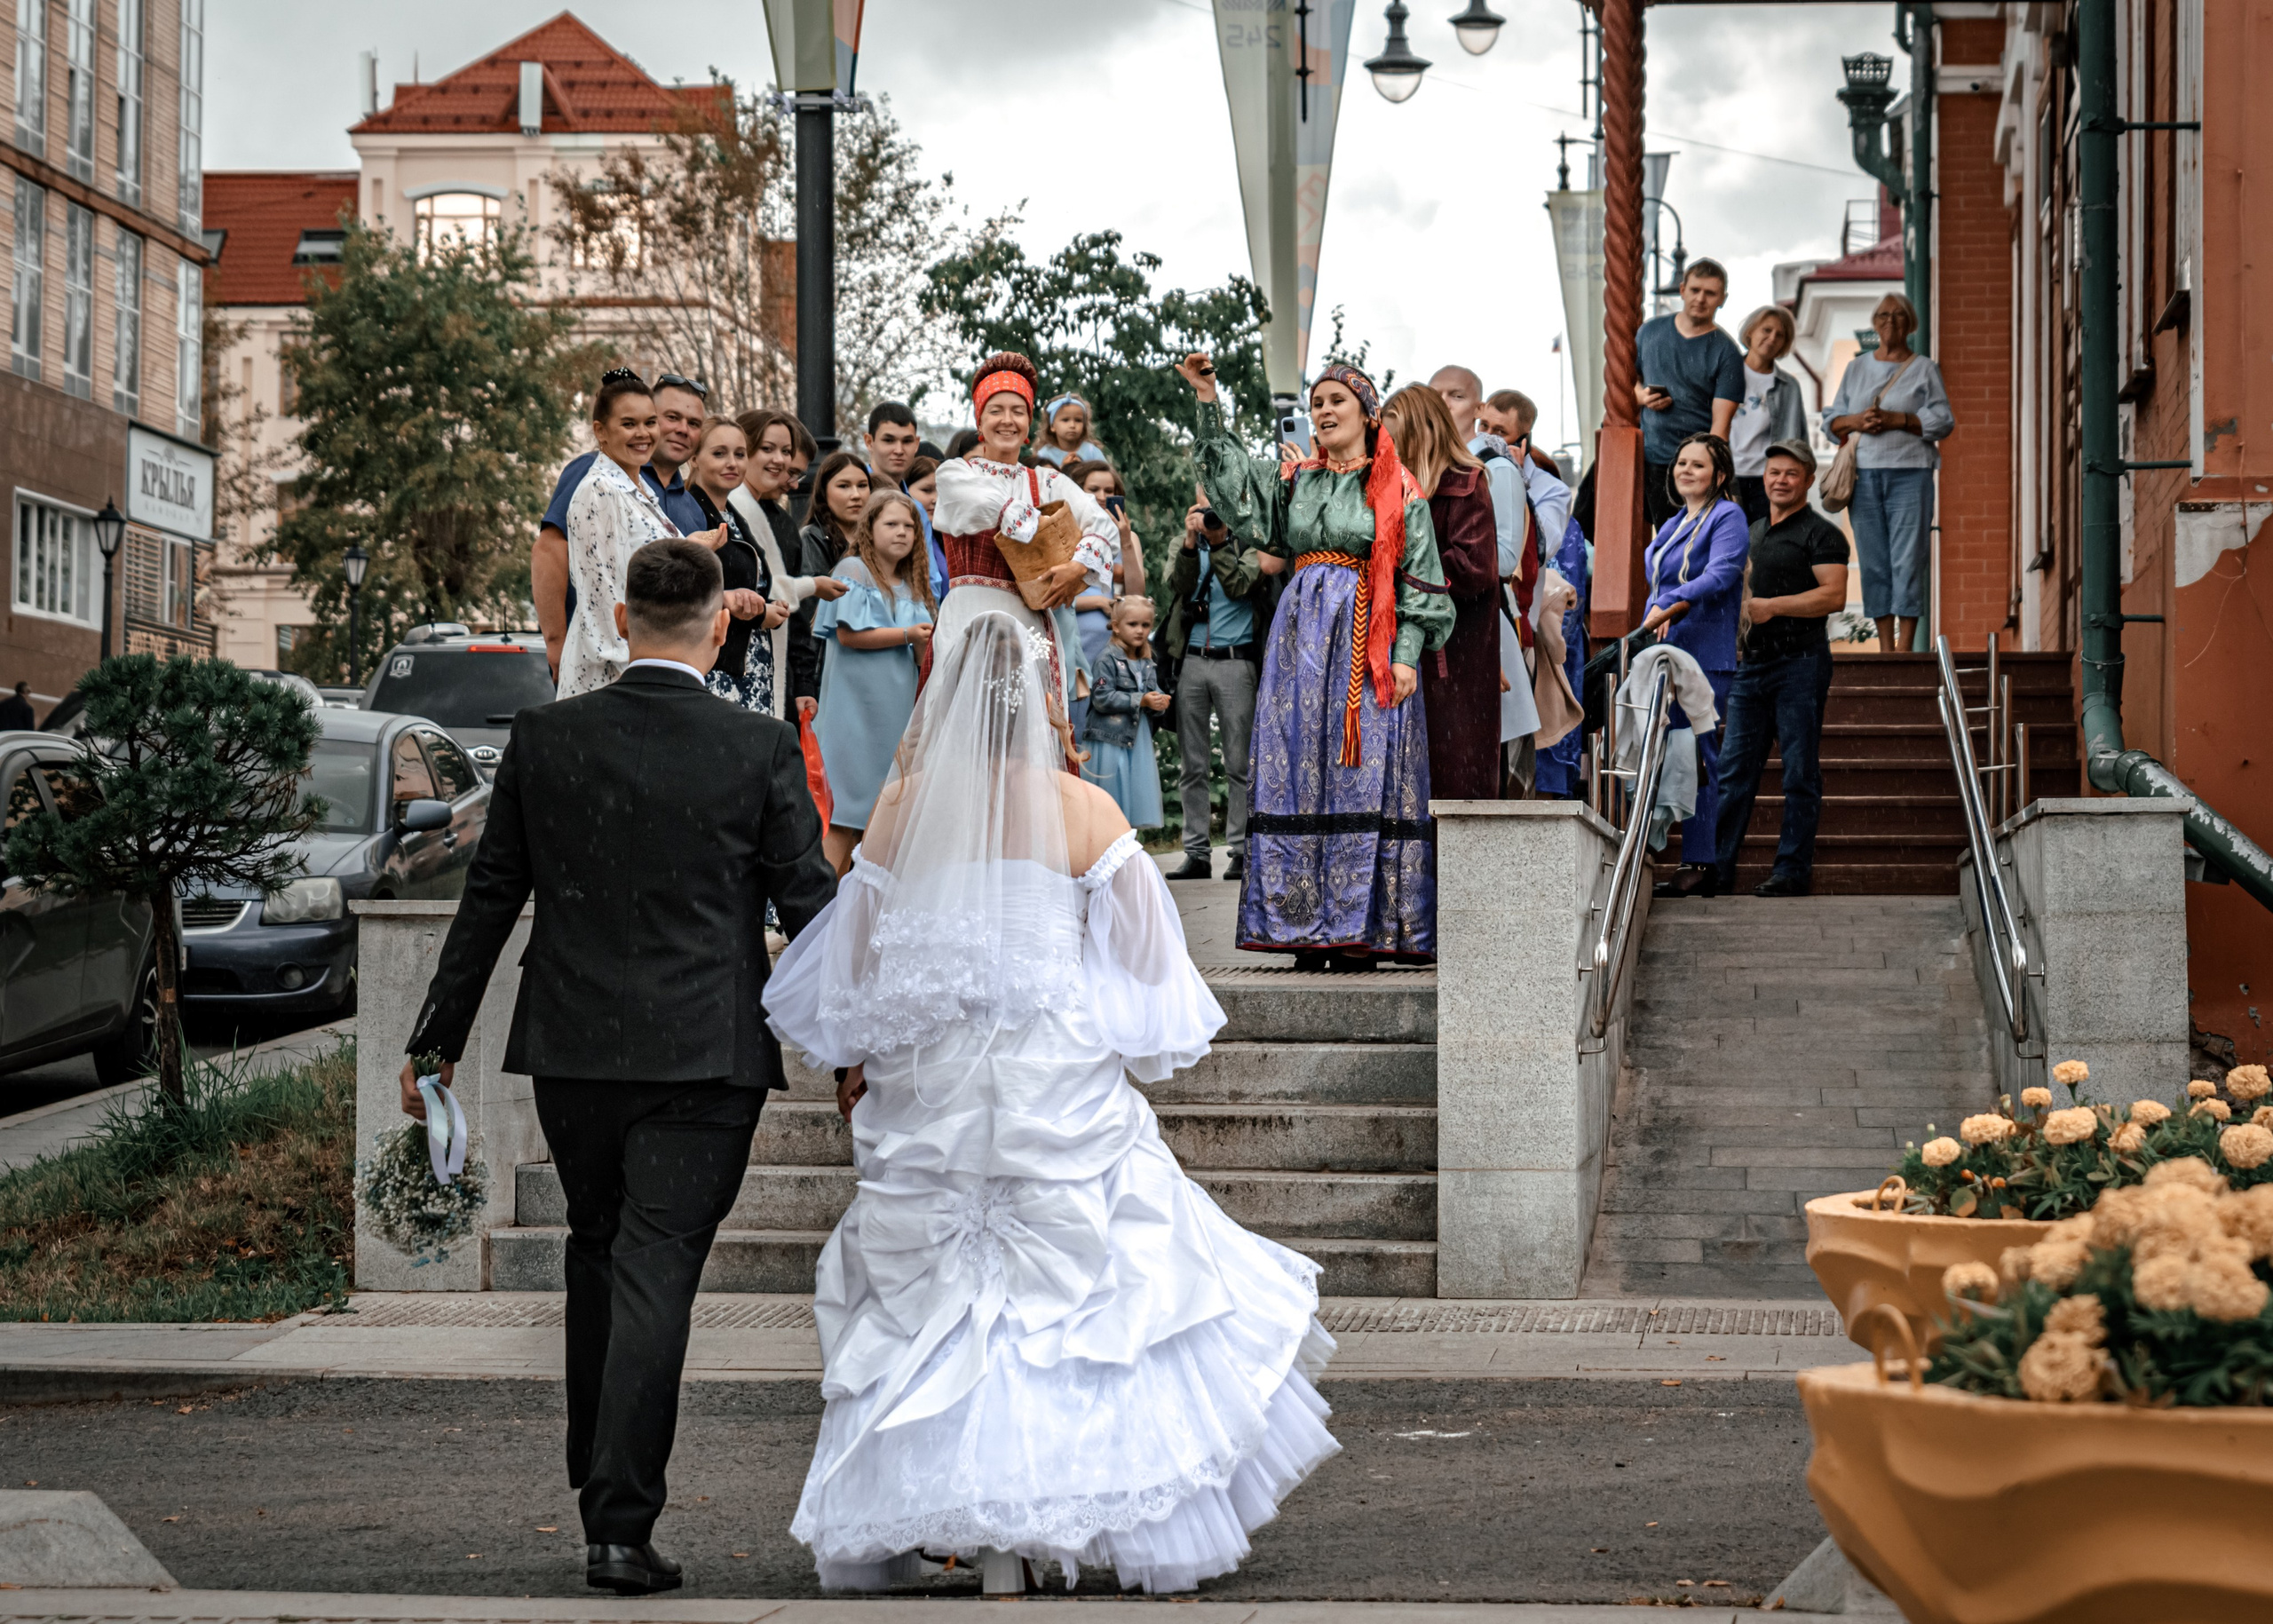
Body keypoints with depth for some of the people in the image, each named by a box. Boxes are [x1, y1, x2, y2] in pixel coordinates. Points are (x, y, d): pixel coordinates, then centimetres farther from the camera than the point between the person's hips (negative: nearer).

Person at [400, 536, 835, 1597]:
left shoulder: (544, 738, -1)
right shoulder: (759, 750, -7)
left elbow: (490, 900, 5)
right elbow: (809, 907, -2)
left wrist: (436, 1041, 13)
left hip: (571, 1047, 3)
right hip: (703, 1056, -3)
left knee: (599, 1256, 19)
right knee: (655, 1276, -3)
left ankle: (600, 1491, 28)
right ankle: (622, 1527, -7)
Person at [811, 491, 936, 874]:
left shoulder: (913, 584, 17)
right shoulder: (854, 570, -3)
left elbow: (918, 659, 16)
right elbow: (848, 634, -13)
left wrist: (925, 645, -5)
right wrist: (906, 635, -14)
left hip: (897, 708, 7)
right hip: (856, 708, -7)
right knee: (845, 812, -9)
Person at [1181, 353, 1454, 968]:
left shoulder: (1398, 491, 4)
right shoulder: (1294, 481, 17)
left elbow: (1419, 582, 0)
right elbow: (1232, 477, 7)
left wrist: (1407, 654, -10)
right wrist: (1208, 404, -2)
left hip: (1367, 643, -4)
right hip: (1301, 638, 4)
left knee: (1362, 776, -8)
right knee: (1301, 774, 0)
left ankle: (1361, 927, -6)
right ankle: (1310, 925, 2)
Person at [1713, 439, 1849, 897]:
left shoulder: (1820, 534, -2)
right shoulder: (1750, 533, 20)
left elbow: (1833, 594, -14)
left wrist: (1772, 606, -20)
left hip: (1800, 663, -7)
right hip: (1749, 665, 7)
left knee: (1800, 774, -2)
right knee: (1733, 770, 3)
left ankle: (1792, 871, 1)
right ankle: (1717, 868, 4)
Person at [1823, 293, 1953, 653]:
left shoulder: (1925, 369, 8)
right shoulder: (1856, 369, 18)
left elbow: (1942, 421, -1)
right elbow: (1832, 420, 16)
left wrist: (1894, 419, -12)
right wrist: (1856, 421, -5)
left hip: (1910, 472, -3)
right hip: (1864, 472, 3)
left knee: (1908, 559, -9)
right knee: (1873, 559, 1)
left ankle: (1905, 645, -10)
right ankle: (1885, 644, 5)